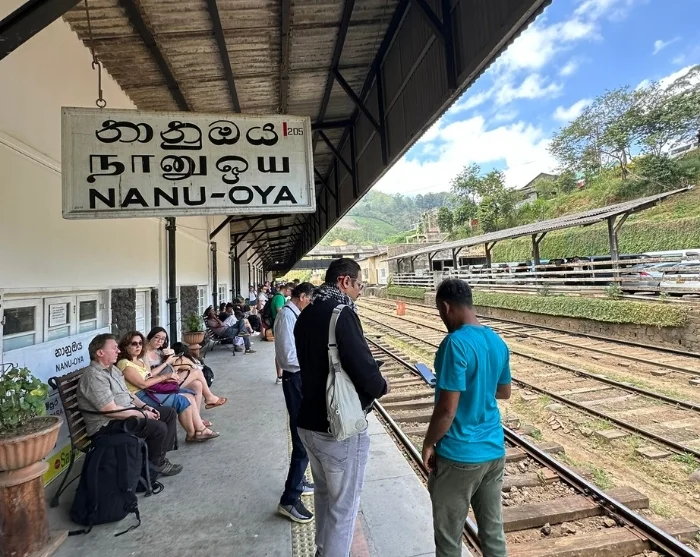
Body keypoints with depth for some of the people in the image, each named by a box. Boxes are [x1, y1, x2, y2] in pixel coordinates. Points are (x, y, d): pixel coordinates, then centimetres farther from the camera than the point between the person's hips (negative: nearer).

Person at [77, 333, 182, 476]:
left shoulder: (112, 368, 12)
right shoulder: (93, 376, -21)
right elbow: (111, 410, -25)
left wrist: (145, 406, 4)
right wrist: (143, 414, -18)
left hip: (128, 412, 10)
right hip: (107, 425, -10)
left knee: (170, 413, 6)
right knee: (158, 427, -24)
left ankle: (161, 454, 10)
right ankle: (156, 464, 2)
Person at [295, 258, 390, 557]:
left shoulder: (306, 314, 5)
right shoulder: (341, 313, -21)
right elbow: (363, 368, -25)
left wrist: (369, 380, 13)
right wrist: (381, 386, -3)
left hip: (309, 420, 9)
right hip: (339, 426, -9)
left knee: (324, 492, 28)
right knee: (343, 504, 11)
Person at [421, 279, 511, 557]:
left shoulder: (456, 343, -22)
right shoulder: (498, 342, 2)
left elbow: (447, 410, -22)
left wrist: (428, 444, -7)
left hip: (459, 455, -7)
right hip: (494, 450, 7)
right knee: (493, 530, 20)